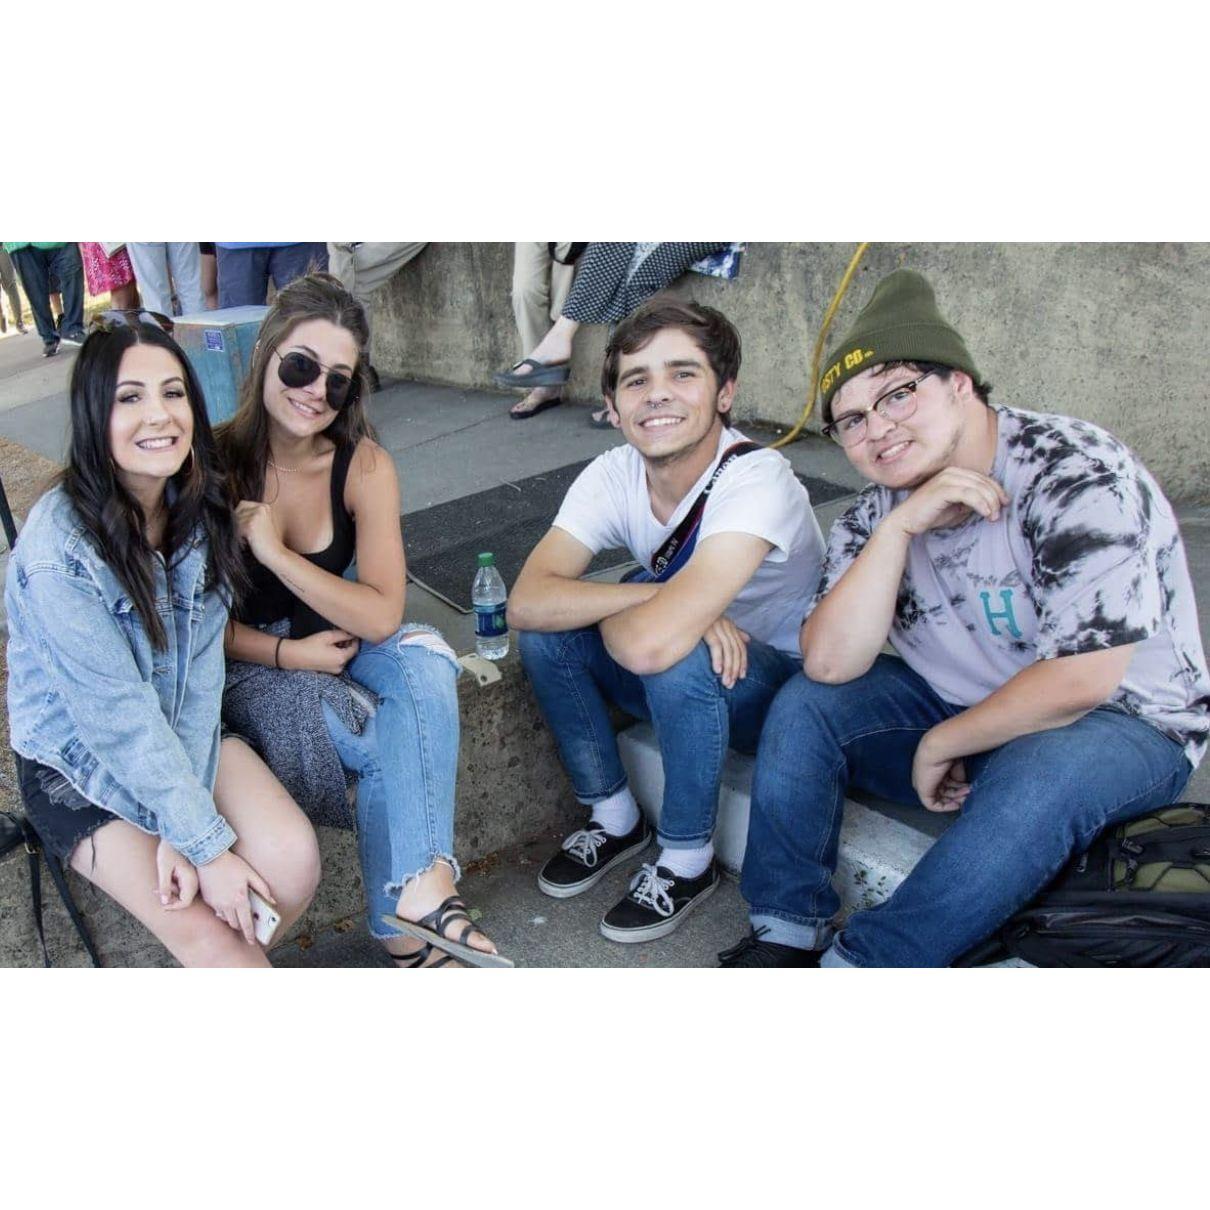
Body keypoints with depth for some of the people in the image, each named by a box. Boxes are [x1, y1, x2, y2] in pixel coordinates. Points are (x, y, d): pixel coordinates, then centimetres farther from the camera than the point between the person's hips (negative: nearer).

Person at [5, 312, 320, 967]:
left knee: (293, 859, -16)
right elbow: (119, 719, -24)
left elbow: (200, 669, -11)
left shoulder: (200, 505, -9)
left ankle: (223, 967, 12)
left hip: (184, 736, 5)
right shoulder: (56, 552, -26)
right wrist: (207, 845, -22)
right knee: (206, 929, -18)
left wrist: (181, 830, -18)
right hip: (77, 763, -4)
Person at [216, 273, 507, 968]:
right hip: (242, 662, -2)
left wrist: (272, 549, -24)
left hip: (331, 641, 3)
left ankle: (416, 889, -34)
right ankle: (414, 903, -12)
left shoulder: (365, 467, -11)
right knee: (389, 745, -27)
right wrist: (287, 654, -21)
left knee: (422, 664, -29)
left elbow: (382, 616, -18)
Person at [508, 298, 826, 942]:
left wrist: (598, 609, -21)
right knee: (546, 633, -14)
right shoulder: (614, 475, -13)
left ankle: (687, 860, -7)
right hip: (689, 691, 6)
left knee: (677, 659, -35)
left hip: (782, 683, -5)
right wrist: (659, 596, -32)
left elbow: (651, 643, -43)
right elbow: (526, 603, -24)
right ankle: (615, 818, 7)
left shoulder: (756, 479, -32)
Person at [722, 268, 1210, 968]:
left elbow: (1079, 682, -26)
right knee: (805, 706, -13)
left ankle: (861, 967, -22)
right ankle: (788, 934, -6)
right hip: (956, 706, 5)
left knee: (1035, 775, -36)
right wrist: (900, 527, -27)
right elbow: (831, 664, -18)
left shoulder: (1076, 473, -22)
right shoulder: (876, 514, -5)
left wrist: (939, 745, -15)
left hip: (1123, 724, -5)